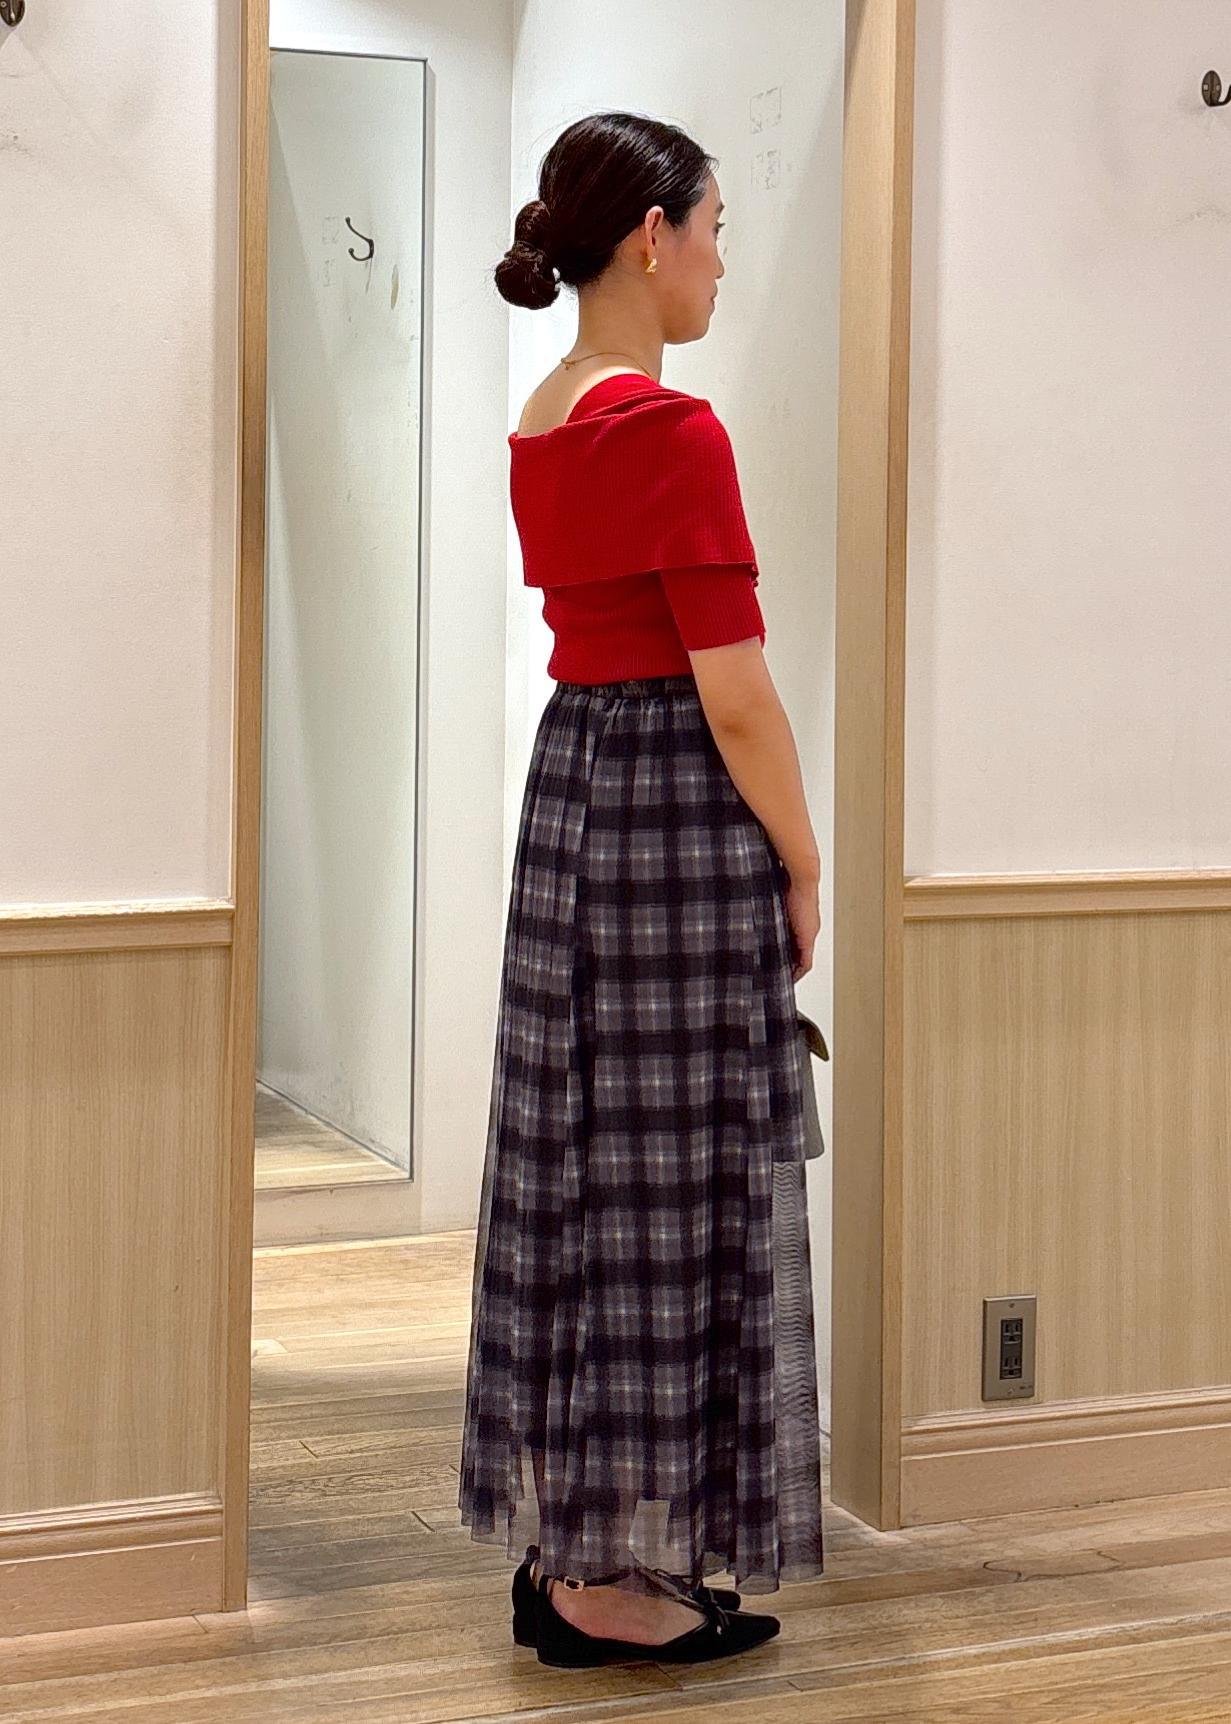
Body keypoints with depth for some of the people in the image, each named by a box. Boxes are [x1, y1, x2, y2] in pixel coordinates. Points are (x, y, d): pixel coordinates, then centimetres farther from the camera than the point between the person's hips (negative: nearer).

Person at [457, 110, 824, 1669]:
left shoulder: (541, 423, 10)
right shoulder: (672, 429, -17)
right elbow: (733, 691, -18)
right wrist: (801, 865, -5)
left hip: (568, 775, 9)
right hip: (679, 801, -9)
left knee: (583, 1161, 13)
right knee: (674, 1177, -1)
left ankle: (564, 1542, 22)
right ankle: (618, 1582, 8)